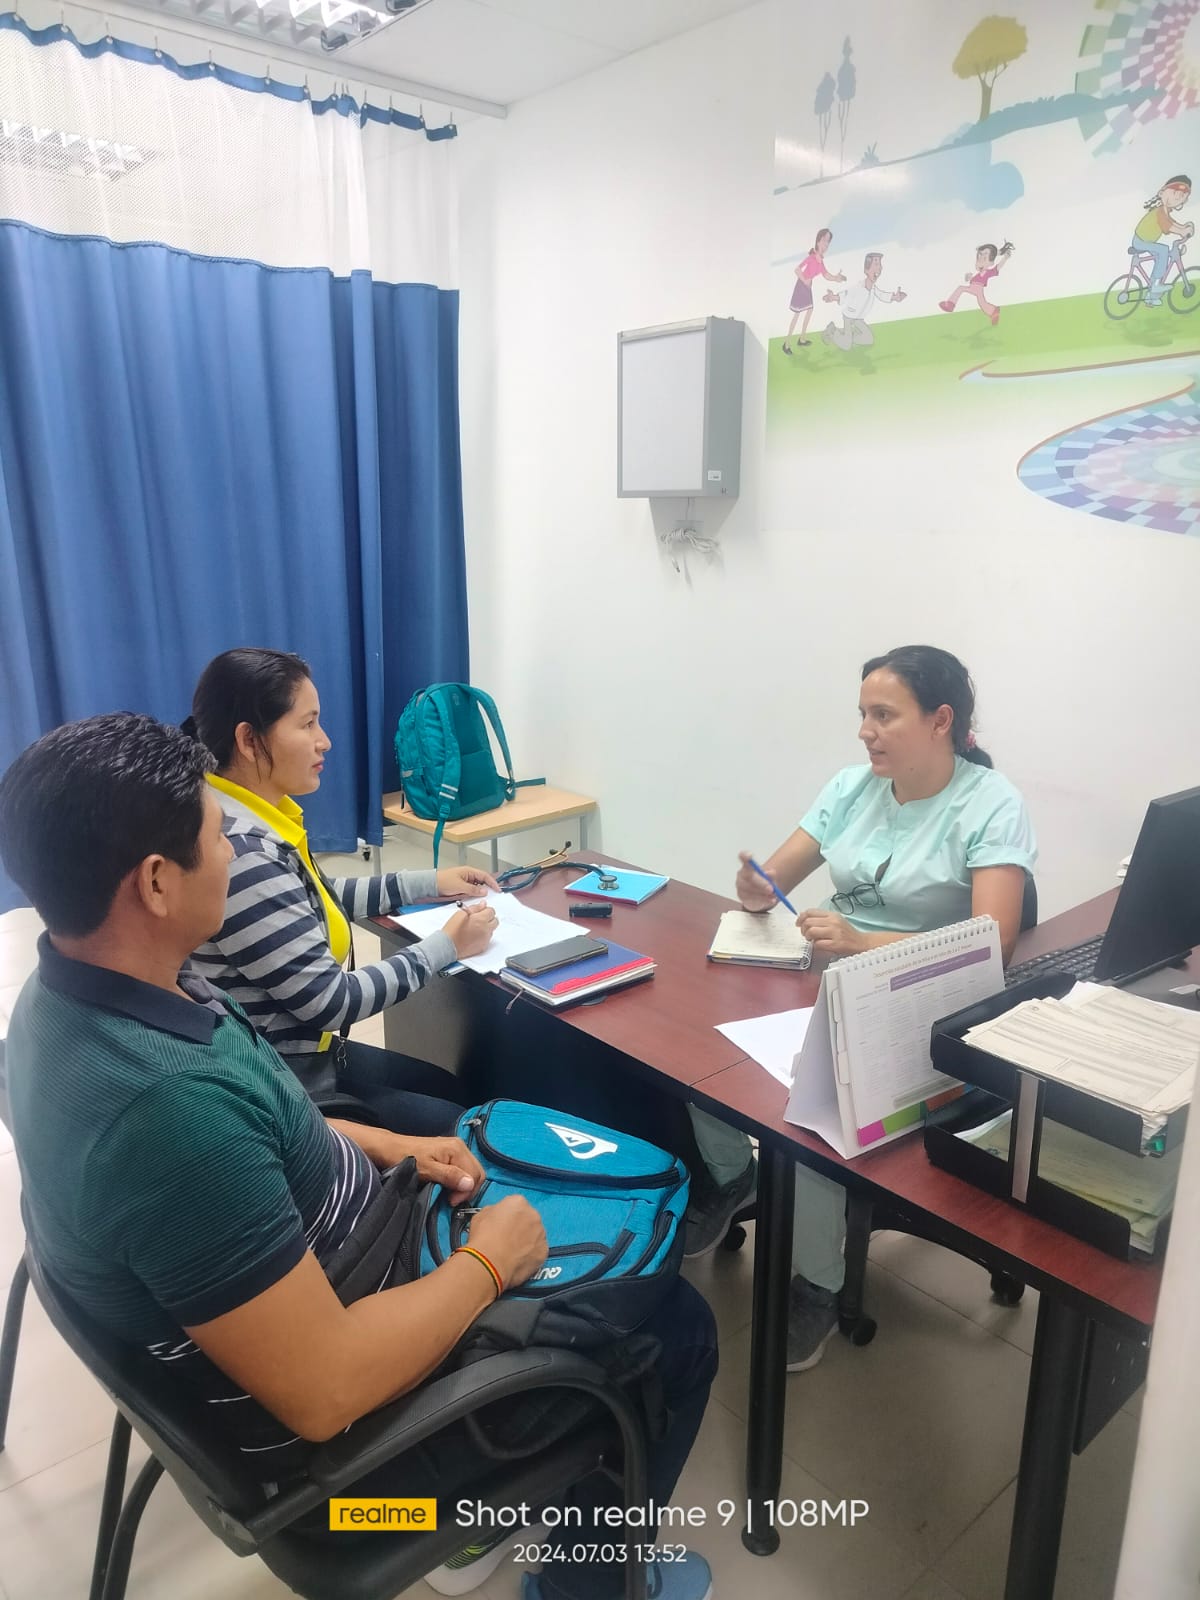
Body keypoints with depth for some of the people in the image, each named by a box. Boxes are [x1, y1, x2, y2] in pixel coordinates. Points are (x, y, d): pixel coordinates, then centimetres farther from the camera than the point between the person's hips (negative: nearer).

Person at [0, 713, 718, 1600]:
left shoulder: (78, 991, -8)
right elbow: (325, 1391, -33)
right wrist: (488, 1264, -19)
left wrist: (384, 1146, 3)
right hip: (325, 1434, -8)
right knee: (671, 1328, 3)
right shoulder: (165, 1104, -39)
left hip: (301, 1277, 9)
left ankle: (486, 1497, 36)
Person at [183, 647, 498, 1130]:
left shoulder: (253, 820, -1)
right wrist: (447, 945, -14)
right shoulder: (241, 854, -31)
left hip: (299, 1051, 9)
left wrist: (429, 883, 12)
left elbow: (315, 899, 17)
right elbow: (331, 1001, -26)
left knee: (458, 1088, 23)